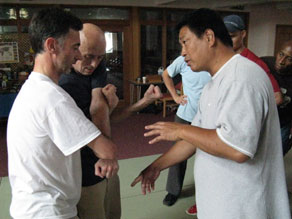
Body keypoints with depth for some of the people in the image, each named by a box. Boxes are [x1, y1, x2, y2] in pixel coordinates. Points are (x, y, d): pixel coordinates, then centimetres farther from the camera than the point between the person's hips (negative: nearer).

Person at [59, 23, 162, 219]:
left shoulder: (97, 70, 1)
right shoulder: (65, 85, -24)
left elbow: (108, 117, 1)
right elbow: (103, 133, -24)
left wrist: (143, 102, -6)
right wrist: (107, 104, -10)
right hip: (86, 178, -8)